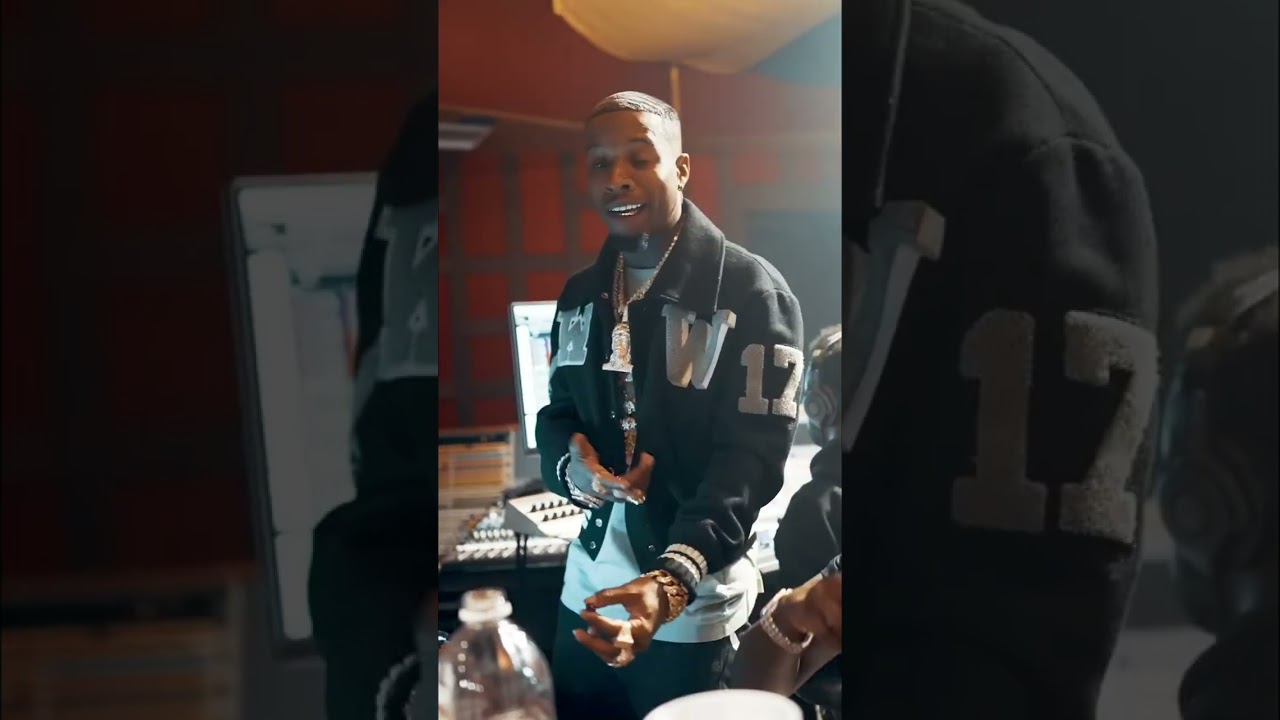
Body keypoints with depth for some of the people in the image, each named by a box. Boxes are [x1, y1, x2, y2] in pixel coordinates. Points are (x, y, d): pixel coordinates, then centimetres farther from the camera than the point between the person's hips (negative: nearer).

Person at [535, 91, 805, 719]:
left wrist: (672, 580, -34)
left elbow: (754, 453, -19)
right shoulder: (580, 296, 8)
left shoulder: (752, 293, -12)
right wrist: (570, 464, -13)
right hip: (586, 591, 5)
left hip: (693, 606, -5)